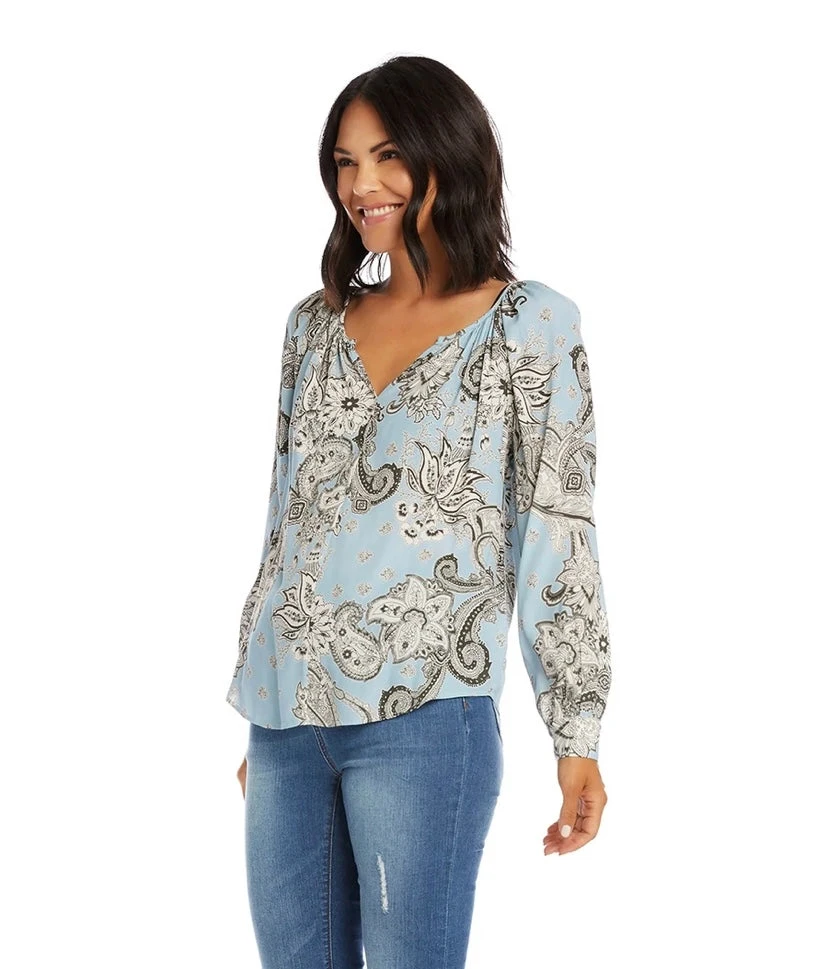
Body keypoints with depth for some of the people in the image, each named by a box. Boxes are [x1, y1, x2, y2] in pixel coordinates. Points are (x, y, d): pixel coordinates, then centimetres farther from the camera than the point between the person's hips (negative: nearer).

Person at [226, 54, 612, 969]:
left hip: (421, 718, -5)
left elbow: (559, 536, -3)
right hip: (284, 712, 5)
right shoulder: (315, 322, 13)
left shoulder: (529, 323, 0)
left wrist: (579, 734, -6)